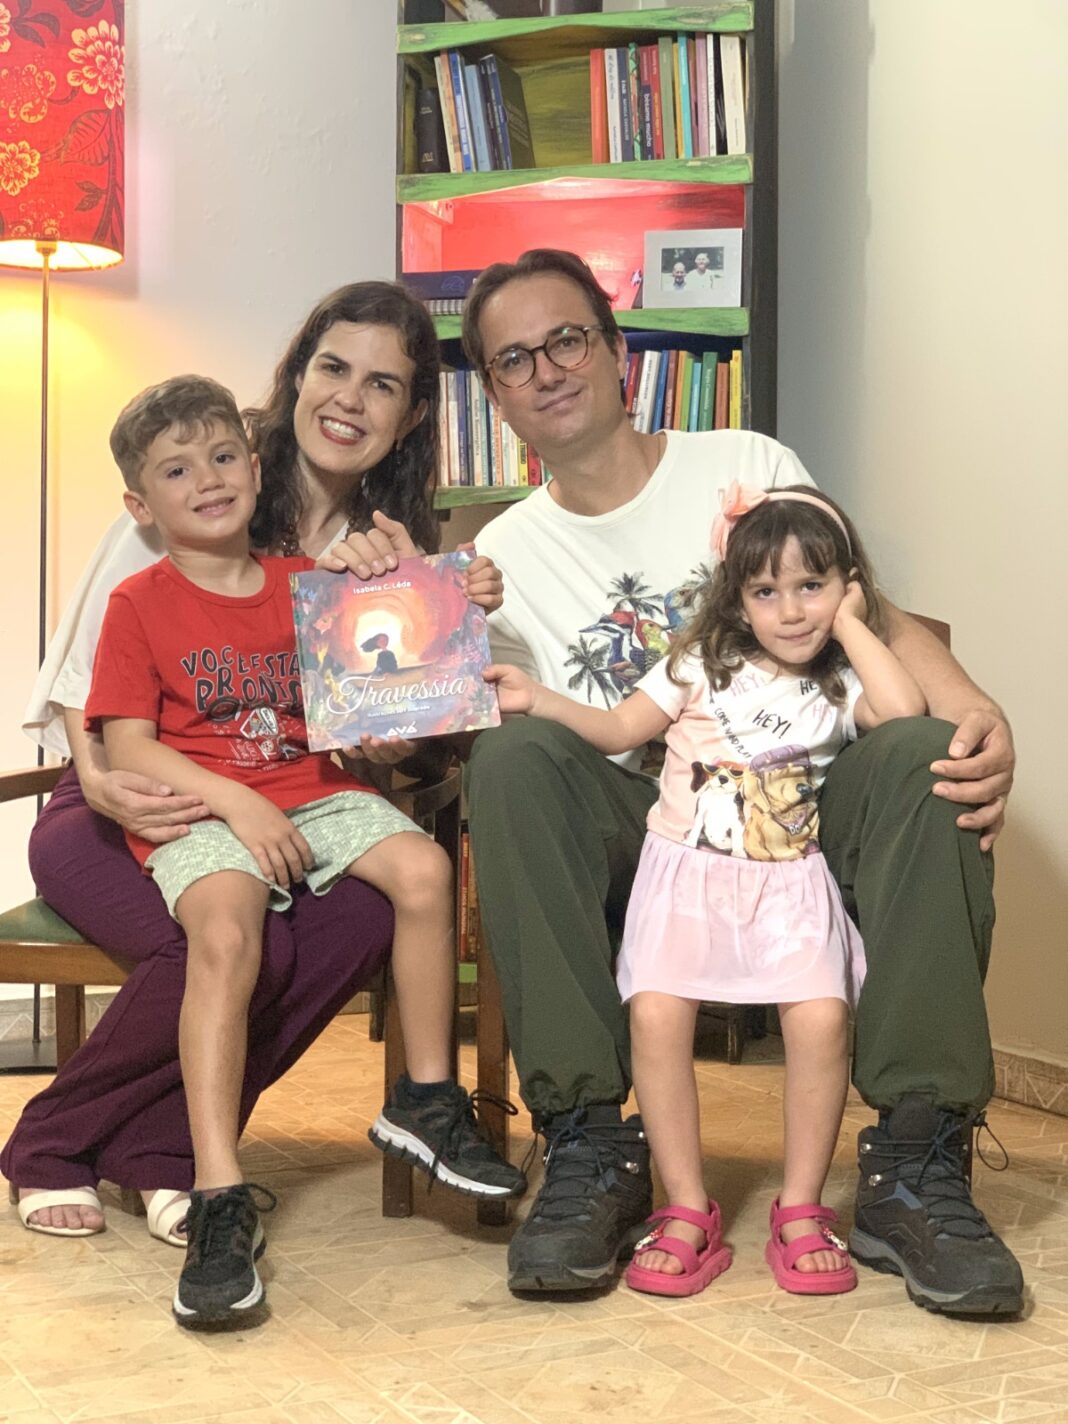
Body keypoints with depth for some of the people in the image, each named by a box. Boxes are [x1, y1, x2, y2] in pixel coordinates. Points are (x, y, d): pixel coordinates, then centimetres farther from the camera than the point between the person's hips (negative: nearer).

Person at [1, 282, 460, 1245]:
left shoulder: (386, 551, 8)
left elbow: (377, 748, 0)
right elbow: (84, 665, -6)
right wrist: (101, 783, -24)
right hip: (122, 813, -4)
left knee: (365, 914, -29)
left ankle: (165, 1153, -11)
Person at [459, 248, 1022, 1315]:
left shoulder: (751, 469, 11)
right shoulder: (500, 557, 14)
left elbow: (873, 622, 2)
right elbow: (449, 732, 6)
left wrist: (981, 714, -18)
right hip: (623, 839, 0)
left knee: (929, 759, -30)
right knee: (511, 758, -30)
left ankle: (914, 1165, -27)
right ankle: (589, 1151, -27)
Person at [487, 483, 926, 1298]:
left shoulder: (841, 686, 6)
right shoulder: (703, 665, 8)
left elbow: (906, 709, -15)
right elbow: (619, 729, 9)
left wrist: (850, 626, -5)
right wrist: (537, 699, -4)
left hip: (792, 886, 0)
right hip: (687, 874, 0)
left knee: (820, 1019, -23)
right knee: (656, 1015, -21)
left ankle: (801, 1210, -5)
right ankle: (687, 1212, -9)